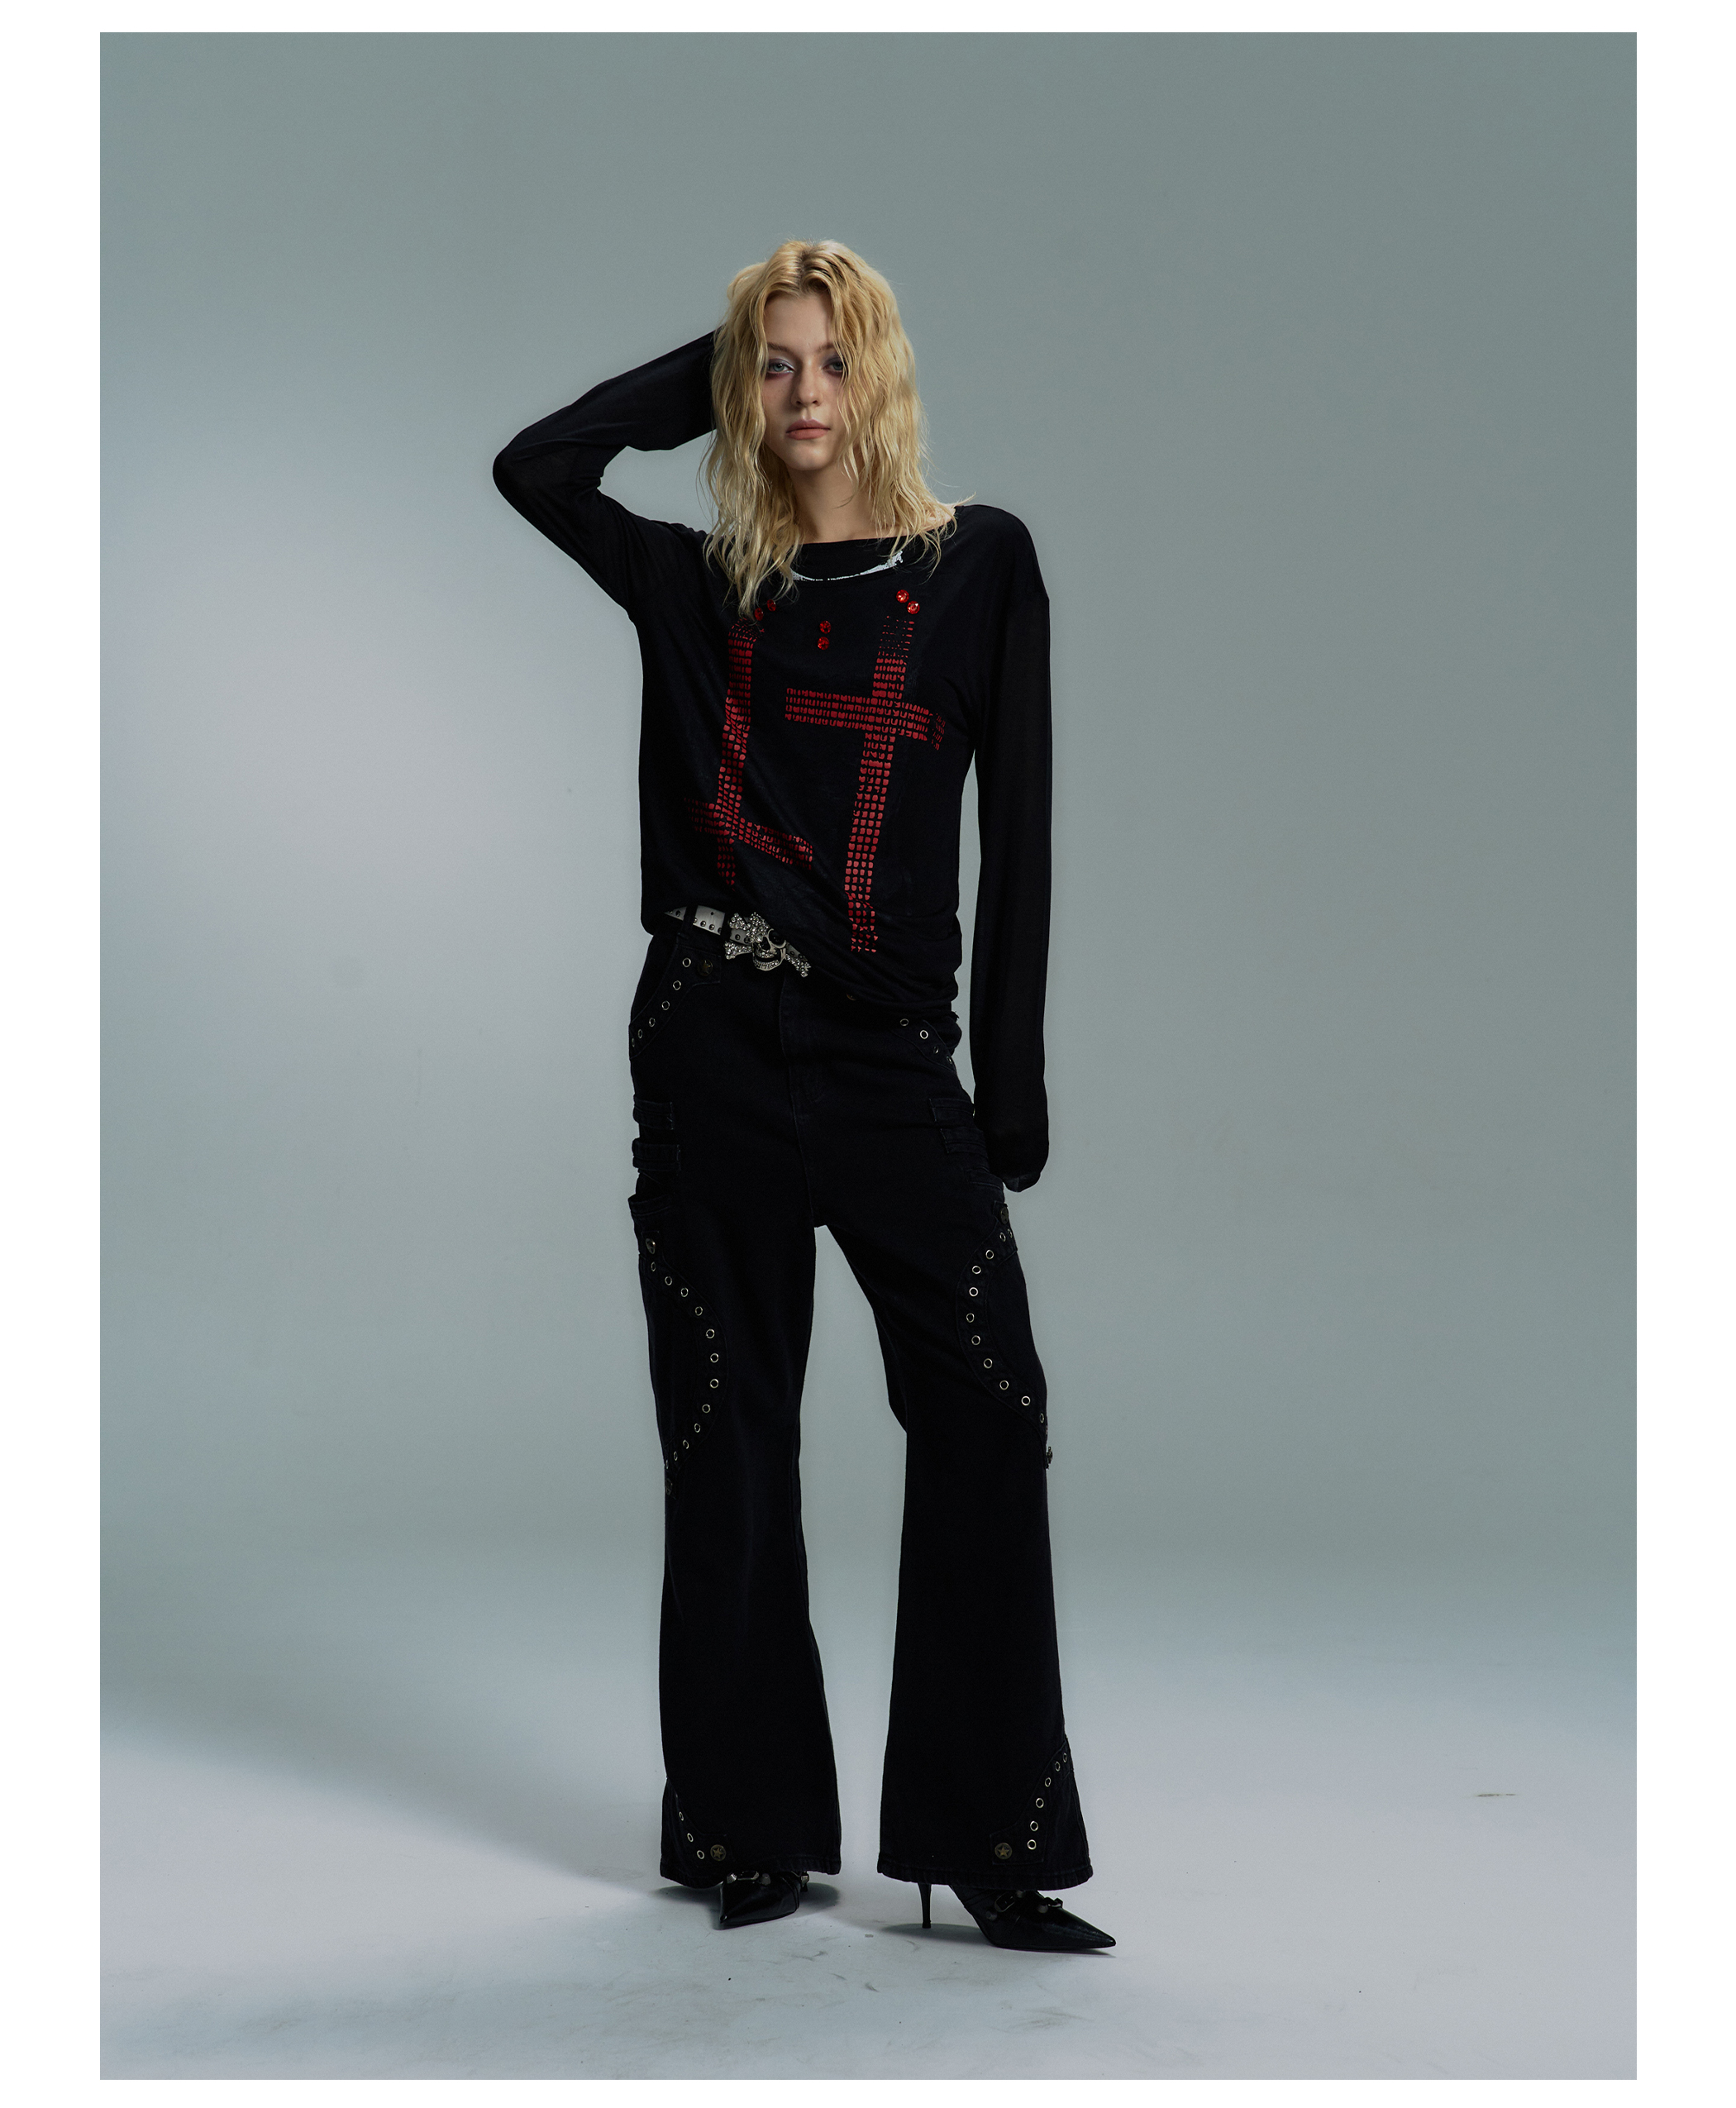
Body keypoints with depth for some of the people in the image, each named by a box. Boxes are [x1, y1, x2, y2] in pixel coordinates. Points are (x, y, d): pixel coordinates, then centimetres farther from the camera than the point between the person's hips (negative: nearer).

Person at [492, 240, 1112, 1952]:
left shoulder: (979, 563, 6)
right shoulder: (703, 585, 12)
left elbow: (1017, 830, 2)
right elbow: (535, 465, -1)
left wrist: (1012, 1074, -3)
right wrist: (718, 360, 8)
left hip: (889, 1053, -1)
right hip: (714, 1042, 1)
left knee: (985, 1419, -10)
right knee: (730, 1438, 5)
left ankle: (989, 1841, 1)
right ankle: (753, 1827, 17)